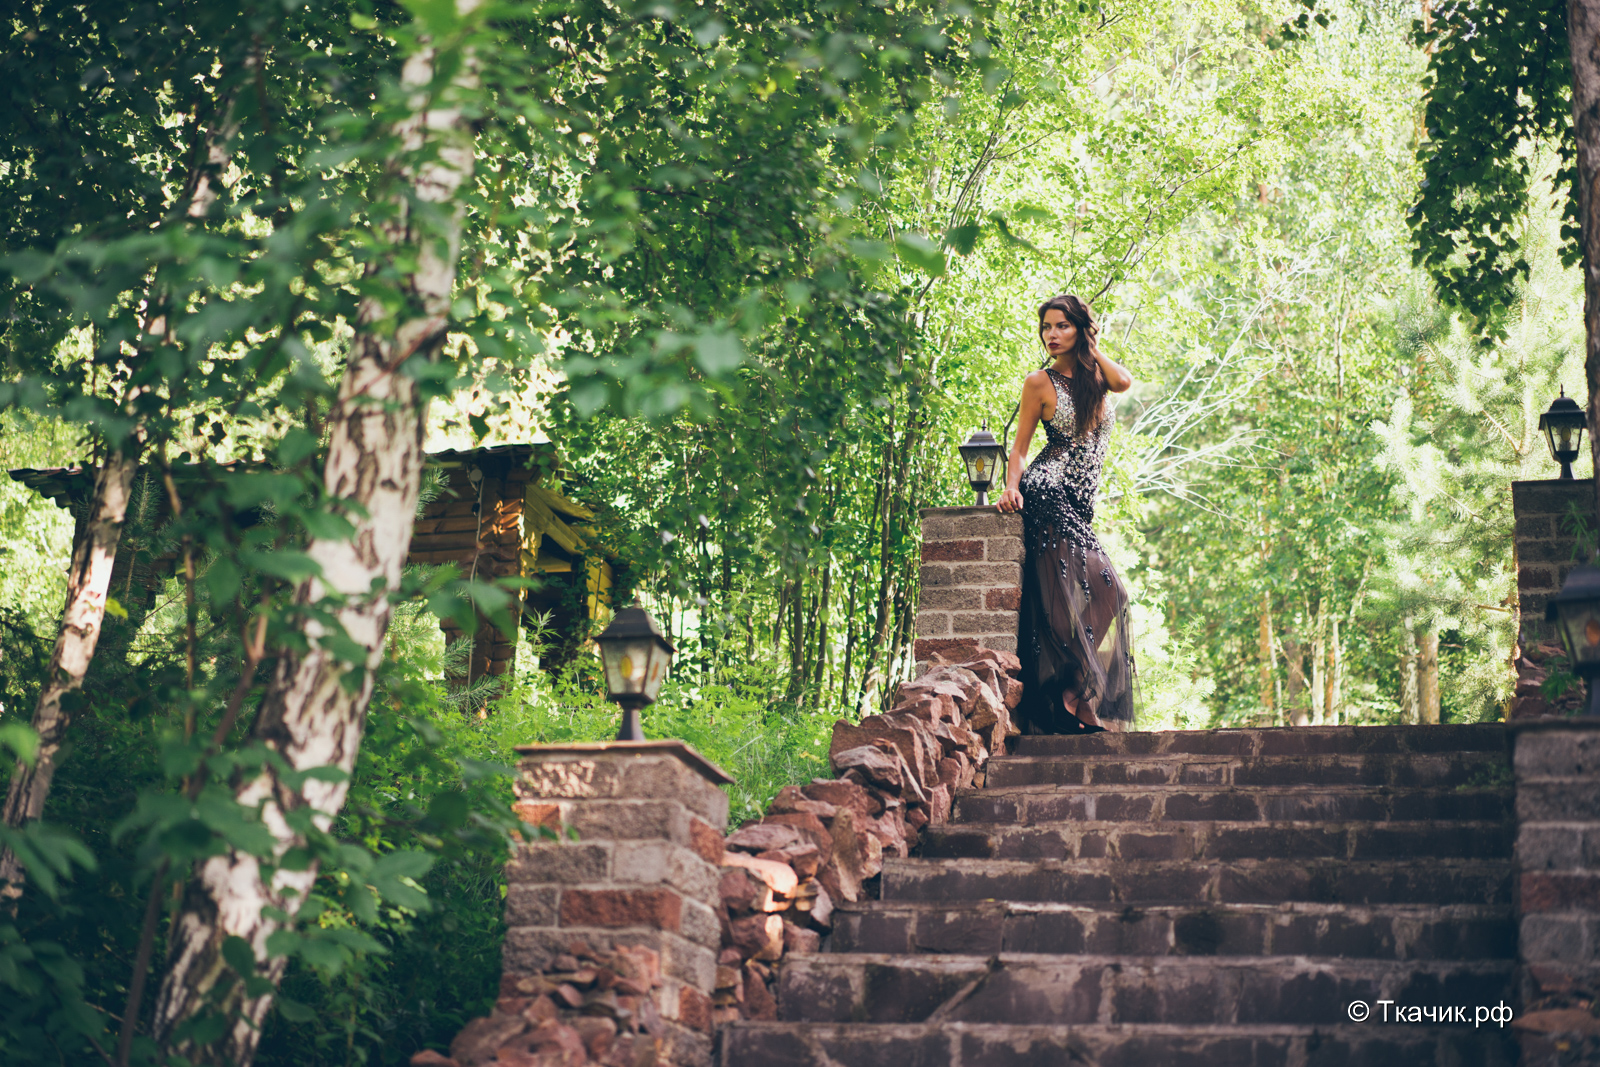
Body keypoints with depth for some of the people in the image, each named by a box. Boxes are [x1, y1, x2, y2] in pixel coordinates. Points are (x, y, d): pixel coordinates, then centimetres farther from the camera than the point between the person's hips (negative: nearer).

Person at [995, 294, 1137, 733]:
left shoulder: (1094, 376, 15)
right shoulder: (1040, 382, 2)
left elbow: (1123, 381, -8)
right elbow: (1021, 444, 2)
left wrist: (1089, 346, 4)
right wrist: (1012, 485, -15)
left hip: (1079, 502, 6)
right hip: (1048, 495, -6)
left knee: (1104, 590, -3)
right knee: (1064, 589, -15)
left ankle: (1083, 696, -2)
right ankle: (1071, 695, -16)